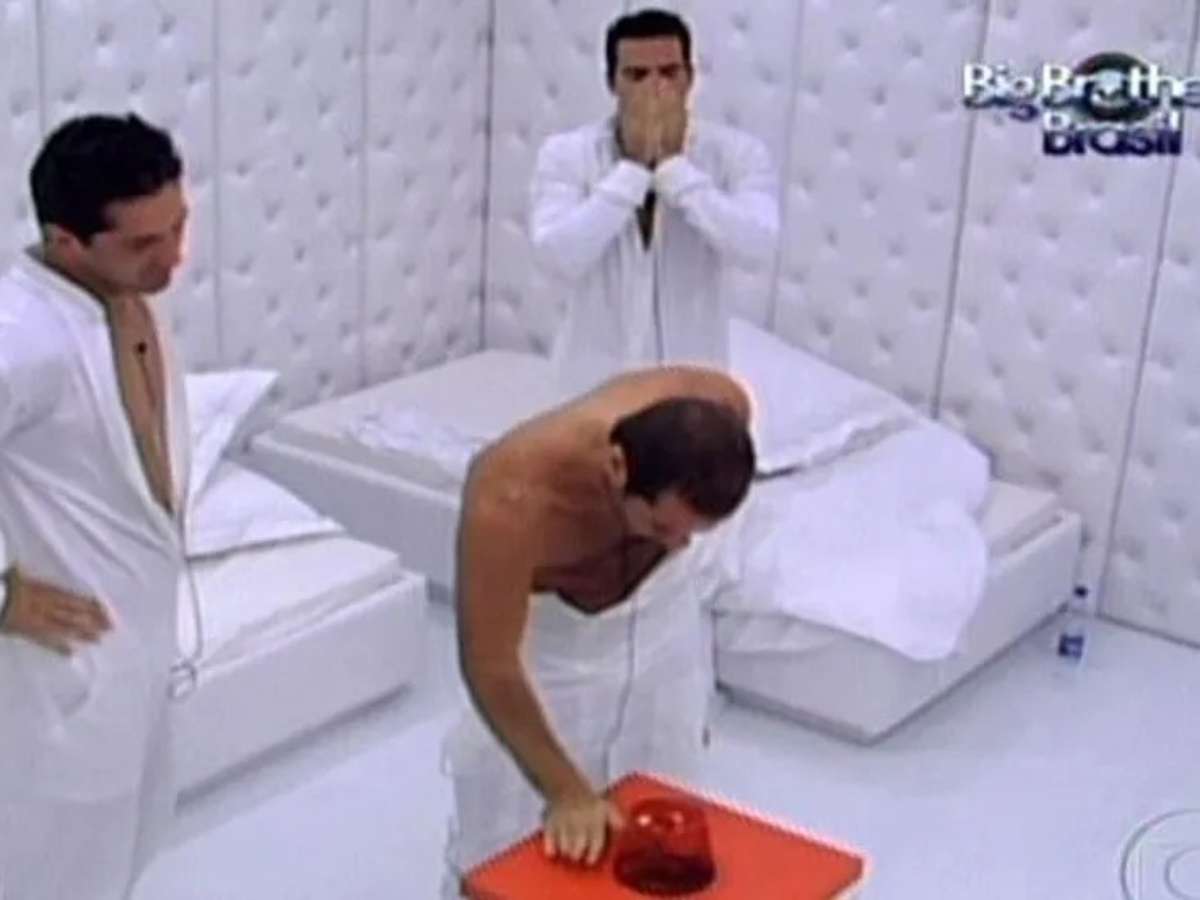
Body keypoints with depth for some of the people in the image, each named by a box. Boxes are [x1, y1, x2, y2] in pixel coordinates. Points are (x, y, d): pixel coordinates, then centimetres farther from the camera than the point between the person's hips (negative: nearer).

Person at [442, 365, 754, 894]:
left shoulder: (722, 407, -32)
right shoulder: (511, 501, -44)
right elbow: (490, 666, -33)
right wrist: (566, 793, -31)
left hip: (658, 601, 4)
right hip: (543, 620, -4)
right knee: (506, 829, 5)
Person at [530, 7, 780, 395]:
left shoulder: (736, 154, -9)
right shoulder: (567, 155, -10)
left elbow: (756, 245, -26)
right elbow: (557, 257, -25)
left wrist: (672, 164, -26)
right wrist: (632, 167, -26)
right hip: (599, 384, 0)